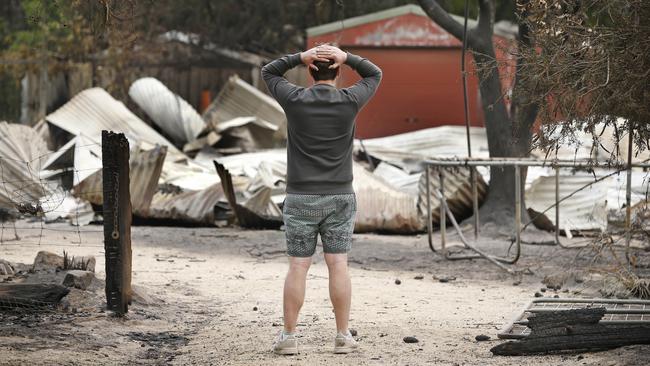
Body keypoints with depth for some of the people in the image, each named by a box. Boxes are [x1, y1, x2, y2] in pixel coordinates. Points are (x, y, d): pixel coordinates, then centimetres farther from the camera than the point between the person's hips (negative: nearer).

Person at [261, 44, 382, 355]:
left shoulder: (294, 100, -7)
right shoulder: (349, 102, -6)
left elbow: (268, 73, 11)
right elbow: (375, 75, 13)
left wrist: (300, 57, -2)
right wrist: (346, 57, -2)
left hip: (301, 199, 0)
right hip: (339, 198, 1)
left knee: (297, 268, 2)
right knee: (338, 266, 3)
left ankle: (288, 337, 2)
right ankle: (343, 337, 3)